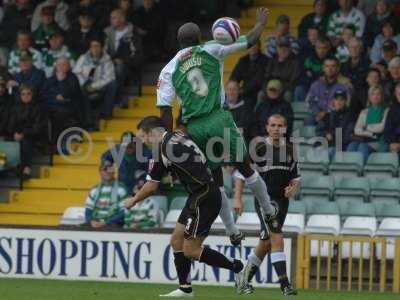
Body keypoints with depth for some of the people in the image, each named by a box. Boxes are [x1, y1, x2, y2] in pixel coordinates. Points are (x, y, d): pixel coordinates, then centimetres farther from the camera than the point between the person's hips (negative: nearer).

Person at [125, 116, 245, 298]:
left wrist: (133, 201, 13)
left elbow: (151, 187, -3)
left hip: (204, 199, -10)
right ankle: (185, 289, 13)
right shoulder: (177, 137, 11)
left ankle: (238, 268, -4)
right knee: (177, 240, 11)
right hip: (199, 196, 10)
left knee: (190, 250, -7)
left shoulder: (164, 149, -13)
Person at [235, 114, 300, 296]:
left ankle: (243, 280, 29)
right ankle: (285, 284, -22)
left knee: (266, 244, 12)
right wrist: (238, 199, -11)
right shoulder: (259, 148, -8)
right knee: (276, 238, -19)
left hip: (282, 201, 6)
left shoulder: (290, 150, 9)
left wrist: (293, 189, -1)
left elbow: (296, 177, 20)